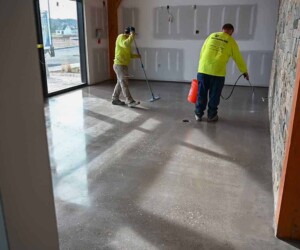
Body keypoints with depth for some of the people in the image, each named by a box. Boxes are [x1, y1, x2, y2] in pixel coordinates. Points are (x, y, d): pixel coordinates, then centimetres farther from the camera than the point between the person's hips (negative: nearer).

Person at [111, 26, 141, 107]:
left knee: (120, 83, 14)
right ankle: (130, 101, -14)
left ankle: (115, 99, 23)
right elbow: (126, 44, -33)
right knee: (124, 84, -11)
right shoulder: (121, 37, -9)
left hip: (123, 65, 10)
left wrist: (136, 56, 20)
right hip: (119, 65, -10)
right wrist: (132, 35, -22)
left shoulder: (125, 38, 20)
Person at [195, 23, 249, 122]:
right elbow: (238, 58, 10)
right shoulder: (231, 41, 6)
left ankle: (198, 114, 18)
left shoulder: (212, 35, 14)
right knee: (214, 95, 10)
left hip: (203, 70, 3)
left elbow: (202, 52, 12)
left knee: (201, 93, 11)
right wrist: (245, 72, 21)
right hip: (218, 72, -3)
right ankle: (211, 115, 19)